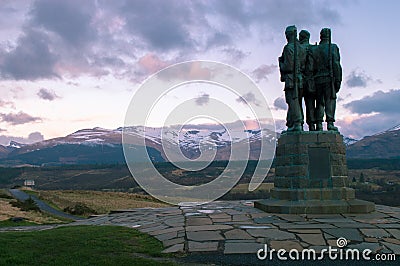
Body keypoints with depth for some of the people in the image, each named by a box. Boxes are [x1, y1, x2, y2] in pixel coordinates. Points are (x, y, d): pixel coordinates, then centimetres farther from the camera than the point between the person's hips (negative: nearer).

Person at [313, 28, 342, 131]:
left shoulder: (315, 50, 13)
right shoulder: (333, 47, 1)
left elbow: (312, 67, 10)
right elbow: (336, 65, -8)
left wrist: (313, 81, 14)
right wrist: (338, 80, -8)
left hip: (318, 79, 4)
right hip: (329, 78, -4)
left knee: (320, 102, 7)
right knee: (330, 100, -5)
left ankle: (319, 124, 2)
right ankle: (330, 123, -12)